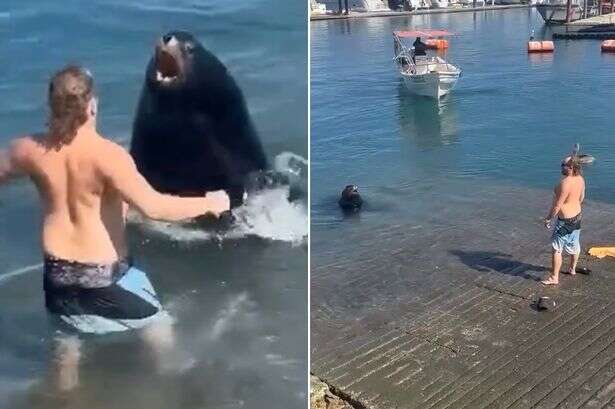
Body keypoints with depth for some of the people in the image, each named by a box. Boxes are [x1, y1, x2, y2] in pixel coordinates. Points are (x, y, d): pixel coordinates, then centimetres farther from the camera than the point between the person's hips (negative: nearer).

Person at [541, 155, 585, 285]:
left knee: (557, 249, -2)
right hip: (577, 216, 9)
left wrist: (548, 218, -13)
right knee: (574, 245, 24)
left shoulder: (565, 183, -28)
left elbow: (557, 205, -25)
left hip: (565, 220, -9)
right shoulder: (580, 179, -2)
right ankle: (572, 269, 42)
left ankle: (554, 277, 3)